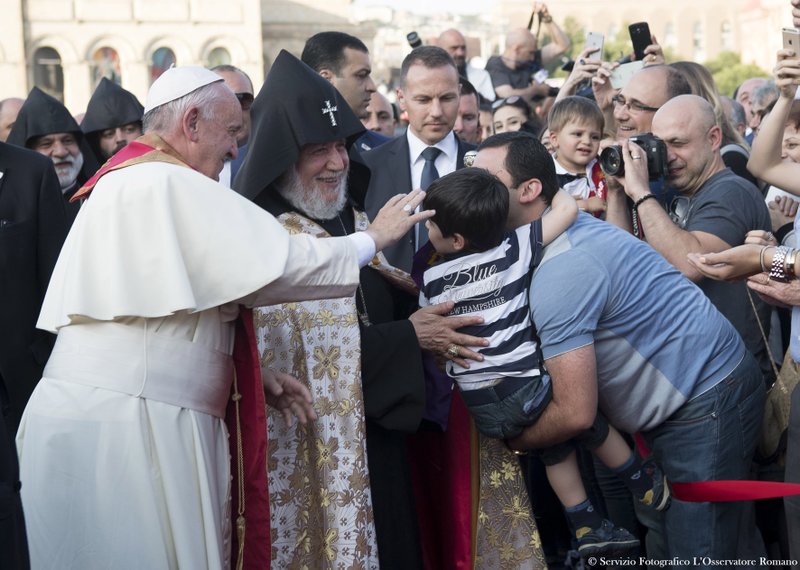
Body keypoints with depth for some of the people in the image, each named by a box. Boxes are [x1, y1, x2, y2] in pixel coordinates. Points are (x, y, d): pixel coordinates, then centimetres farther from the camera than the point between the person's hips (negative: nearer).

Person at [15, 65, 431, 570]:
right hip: (129, 427, -10)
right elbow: (277, 263, -16)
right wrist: (374, 239, -1)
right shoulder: (168, 184, -13)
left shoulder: (125, 183, 18)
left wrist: (250, 374, 13)